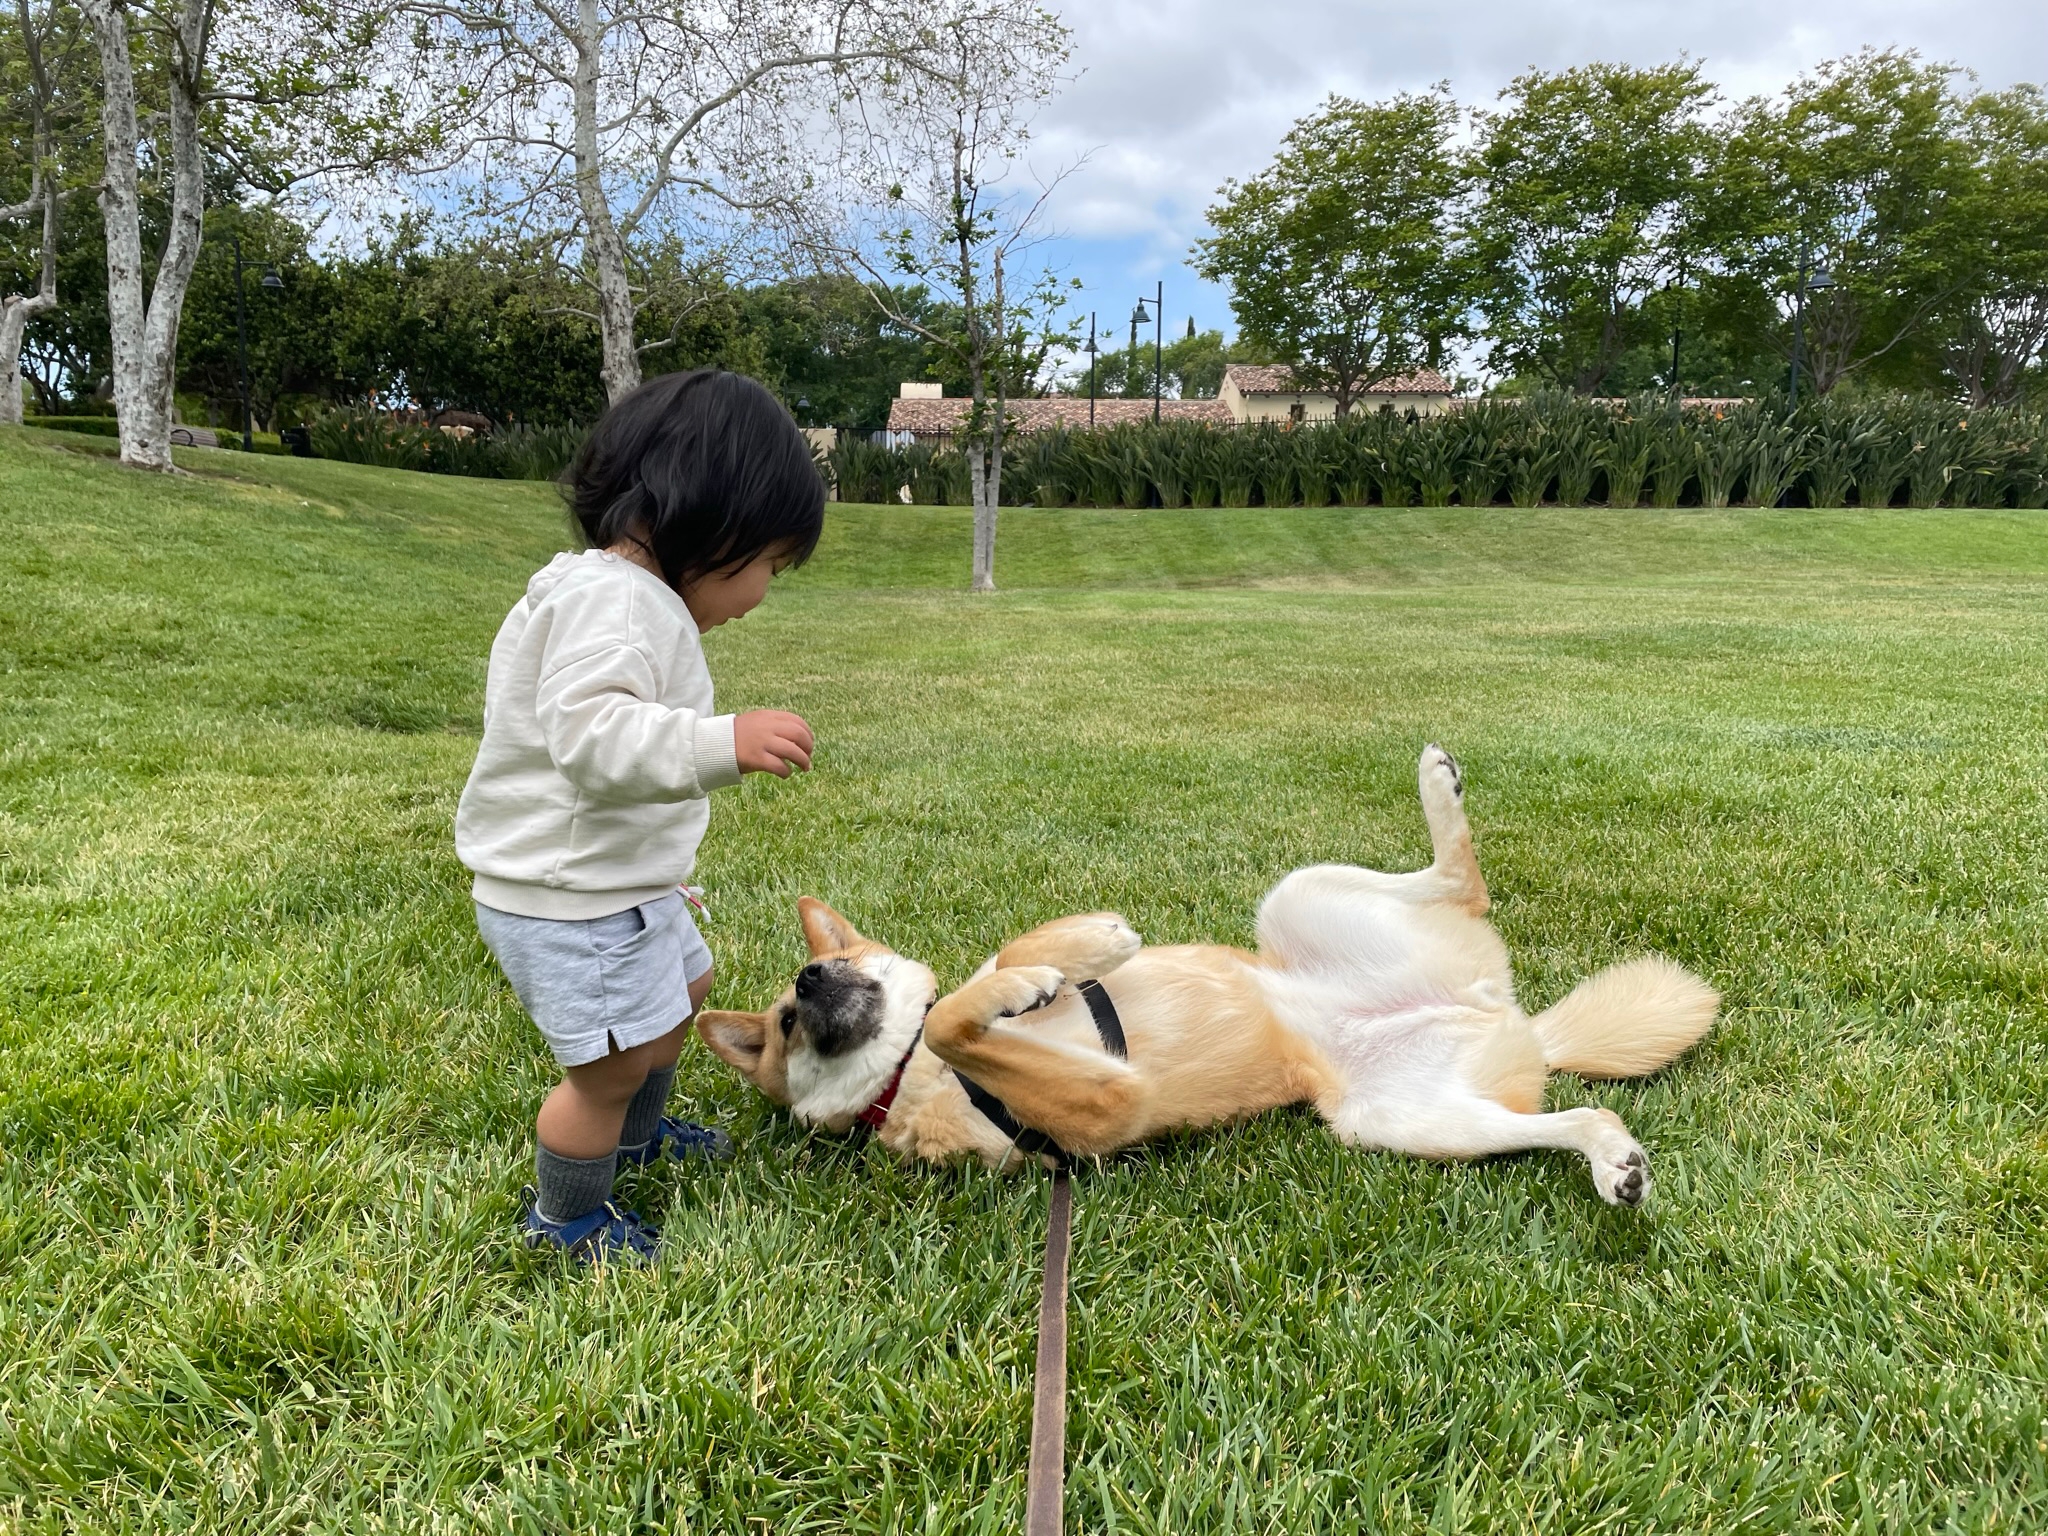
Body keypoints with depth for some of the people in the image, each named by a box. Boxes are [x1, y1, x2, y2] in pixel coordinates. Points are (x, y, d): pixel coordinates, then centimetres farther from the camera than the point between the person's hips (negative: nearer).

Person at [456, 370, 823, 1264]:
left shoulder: (638, 598, 10)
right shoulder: (610, 598, -24)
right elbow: (590, 734, -38)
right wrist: (723, 745, -47)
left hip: (619, 879, 11)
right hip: (565, 895, -11)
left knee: (682, 988, 28)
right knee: (612, 1061, -2)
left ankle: (636, 1135, 51)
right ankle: (562, 1216, 24)